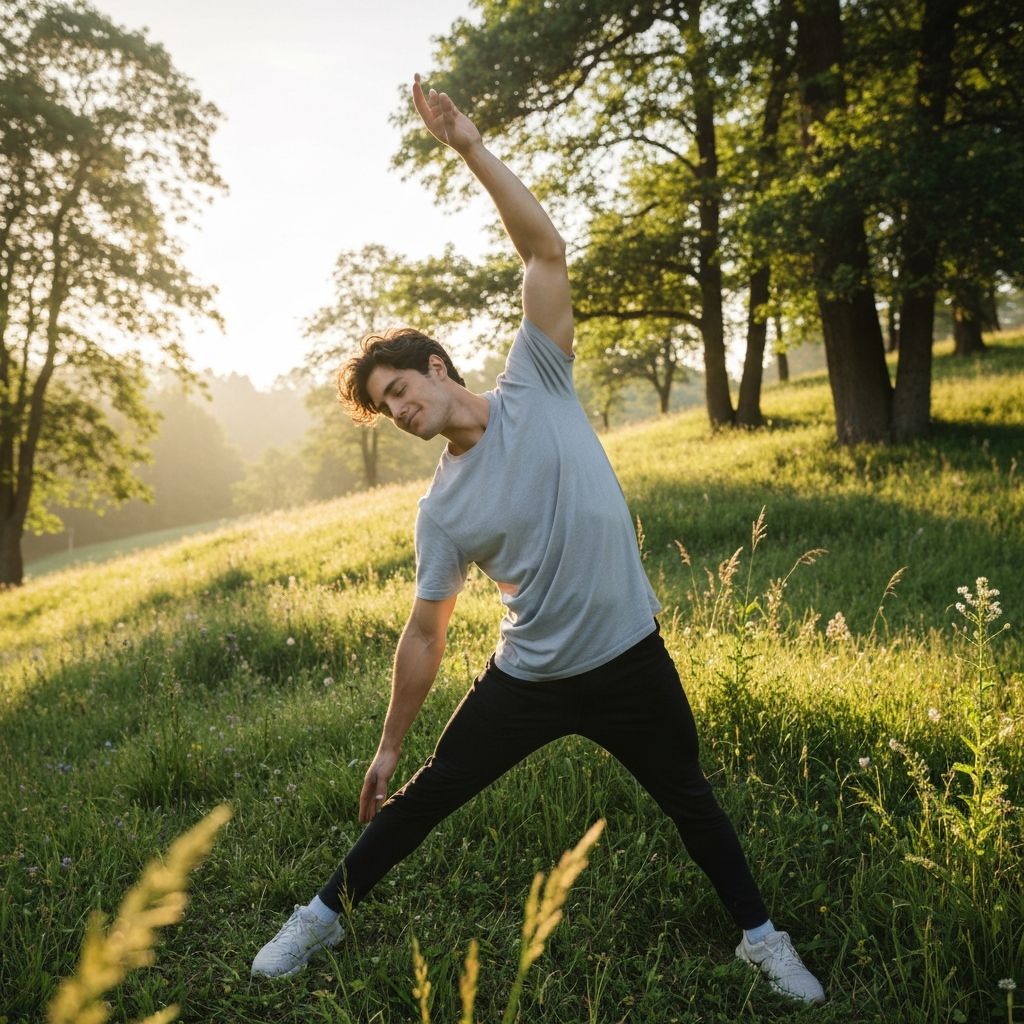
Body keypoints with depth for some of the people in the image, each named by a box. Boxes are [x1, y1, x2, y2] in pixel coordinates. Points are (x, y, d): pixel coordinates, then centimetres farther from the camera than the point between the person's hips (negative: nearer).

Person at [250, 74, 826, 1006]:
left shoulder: (536, 388, -8)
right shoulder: (443, 511, -5)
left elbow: (546, 251, -14)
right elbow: (426, 636, 0)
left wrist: (472, 150, -19)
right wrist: (388, 745, 4)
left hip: (631, 660, -1)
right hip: (527, 679, 2)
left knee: (691, 801, 16)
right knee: (422, 798, 10)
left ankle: (761, 937, 38)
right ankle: (326, 914, 32)